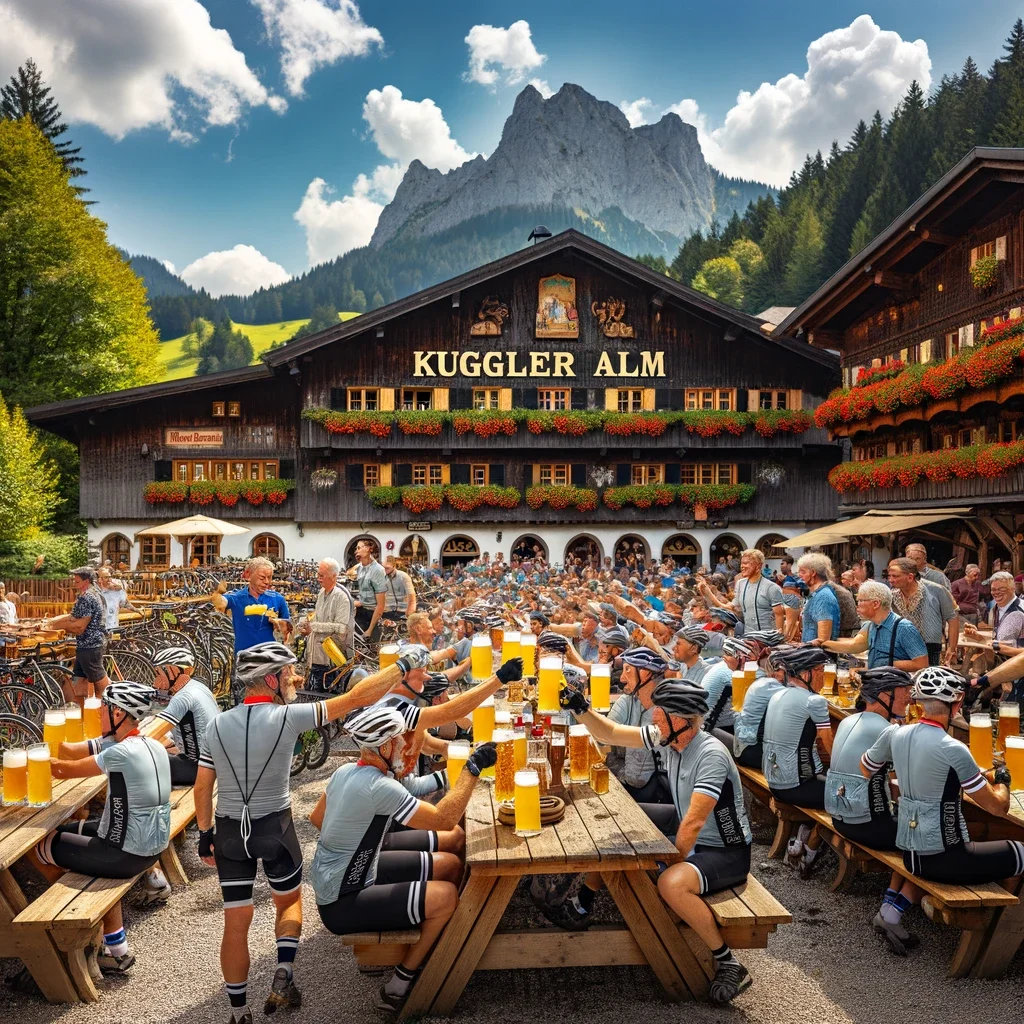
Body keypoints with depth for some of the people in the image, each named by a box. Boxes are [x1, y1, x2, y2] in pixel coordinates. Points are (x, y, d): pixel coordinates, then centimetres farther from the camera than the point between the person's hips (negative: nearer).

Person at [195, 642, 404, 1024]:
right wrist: (403, 665, -12)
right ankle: (283, 976, 7)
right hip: (276, 828, -3)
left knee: (236, 923, 12)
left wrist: (205, 835, 14)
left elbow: (202, 787, 2)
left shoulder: (217, 725, -3)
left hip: (230, 831, 3)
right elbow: (356, 698, -17)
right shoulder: (287, 716, -15)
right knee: (289, 901, 23)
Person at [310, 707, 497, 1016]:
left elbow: (317, 818, 15)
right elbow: (444, 819, -28)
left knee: (451, 865, 6)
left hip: (357, 872, 9)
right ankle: (398, 988, -2)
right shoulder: (379, 787, -29)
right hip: (342, 903, -9)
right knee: (445, 896, -19)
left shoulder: (345, 771, -1)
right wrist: (474, 768, -23)